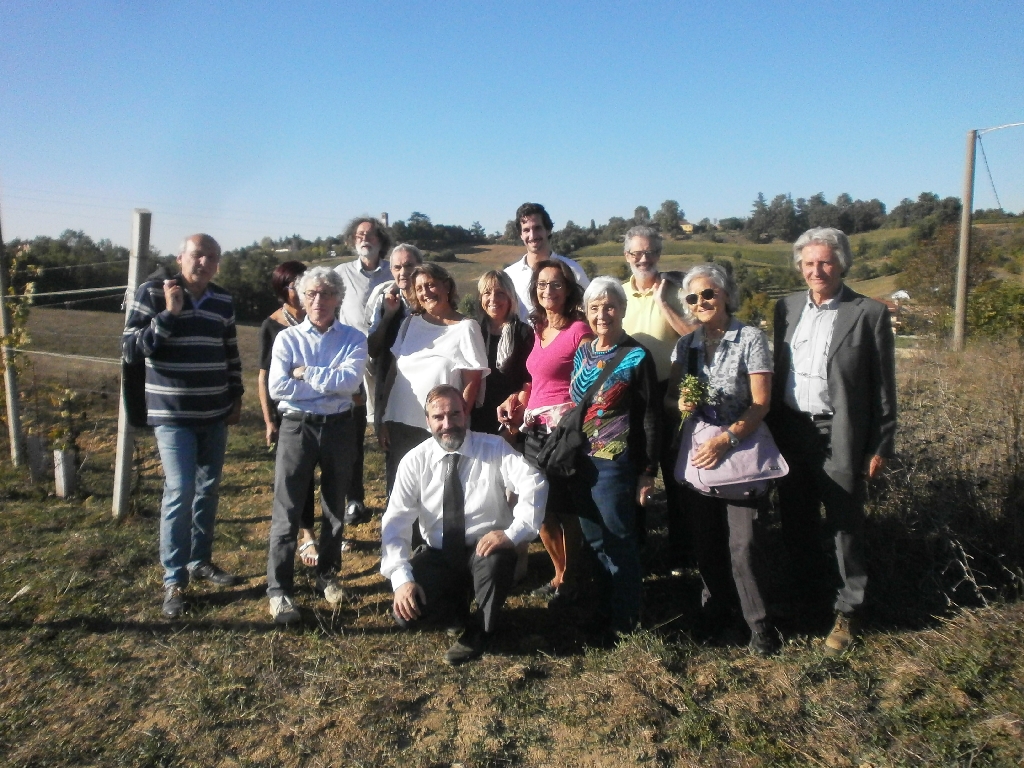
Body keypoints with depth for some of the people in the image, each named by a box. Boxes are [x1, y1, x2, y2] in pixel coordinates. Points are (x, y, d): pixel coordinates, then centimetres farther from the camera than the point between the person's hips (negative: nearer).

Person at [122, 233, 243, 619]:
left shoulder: (223, 301, 7)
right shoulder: (152, 293, -7)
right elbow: (131, 349, -13)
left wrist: (236, 396, 14)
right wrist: (169, 314, -20)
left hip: (215, 414, 5)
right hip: (172, 415, -5)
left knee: (208, 488, 11)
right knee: (180, 491, -10)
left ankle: (200, 560, 27)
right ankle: (174, 580, 1)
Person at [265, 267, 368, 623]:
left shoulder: (354, 339, 2)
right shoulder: (287, 338, 0)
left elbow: (351, 380, -15)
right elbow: (277, 387, -13)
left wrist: (305, 373, -13)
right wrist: (331, 384, -12)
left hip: (340, 428, 2)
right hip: (297, 426, -1)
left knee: (335, 507, 14)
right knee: (287, 511, -1)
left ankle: (328, 576, 31)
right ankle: (278, 589, 8)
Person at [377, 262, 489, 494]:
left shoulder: (465, 328, -3)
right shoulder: (411, 323, 8)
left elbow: (472, 382, -6)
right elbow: (393, 371, 9)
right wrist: (382, 418, 5)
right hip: (399, 425, 4)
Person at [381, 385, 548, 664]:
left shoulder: (494, 449, -11)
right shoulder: (415, 461, -7)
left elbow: (534, 484, -24)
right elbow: (396, 522, -11)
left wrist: (513, 533, -36)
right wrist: (401, 577, -24)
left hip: (485, 548, -1)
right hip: (437, 554, 2)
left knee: (496, 559, -36)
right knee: (406, 614, -19)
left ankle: (480, 632, -6)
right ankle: (457, 607, 15)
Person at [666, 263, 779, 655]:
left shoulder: (751, 338, -5)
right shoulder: (686, 344, 9)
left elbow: (761, 403, -9)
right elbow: (669, 396, 12)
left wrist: (726, 439, -19)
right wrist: (680, 404, -12)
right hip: (698, 454, 4)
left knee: (744, 544, -6)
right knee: (706, 541, 10)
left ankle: (758, 622, 10)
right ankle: (716, 610, 27)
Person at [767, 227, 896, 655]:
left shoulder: (869, 313, -7)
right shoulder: (787, 308, 7)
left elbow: (883, 387, -5)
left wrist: (881, 447, -6)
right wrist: (773, 430, 9)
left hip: (841, 437, -4)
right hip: (791, 431, 5)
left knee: (844, 525, 6)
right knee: (794, 522, 15)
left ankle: (848, 611, 24)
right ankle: (809, 591, 37)